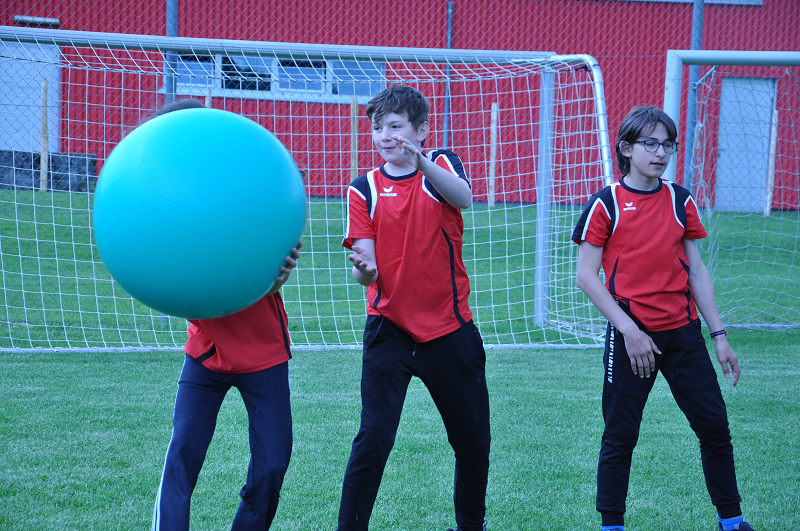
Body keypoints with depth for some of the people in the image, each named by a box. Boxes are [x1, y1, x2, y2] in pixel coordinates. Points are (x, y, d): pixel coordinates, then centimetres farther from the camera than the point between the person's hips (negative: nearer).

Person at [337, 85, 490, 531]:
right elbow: (367, 267, -4)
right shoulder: (365, 189, 2)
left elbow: (463, 198, -24)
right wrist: (364, 270, -30)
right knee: (374, 439, -13)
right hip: (389, 330, -1)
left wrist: (423, 164, -43)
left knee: (473, 439, 11)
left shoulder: (443, 165, 1)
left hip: (450, 328, 1)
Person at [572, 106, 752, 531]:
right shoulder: (606, 204, -4)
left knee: (714, 426, 4)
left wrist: (719, 335, 6)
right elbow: (587, 276, -6)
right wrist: (629, 330, -13)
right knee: (620, 437, 2)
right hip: (631, 334, -3)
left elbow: (696, 271, 11)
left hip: (683, 332, 4)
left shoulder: (680, 201, 7)